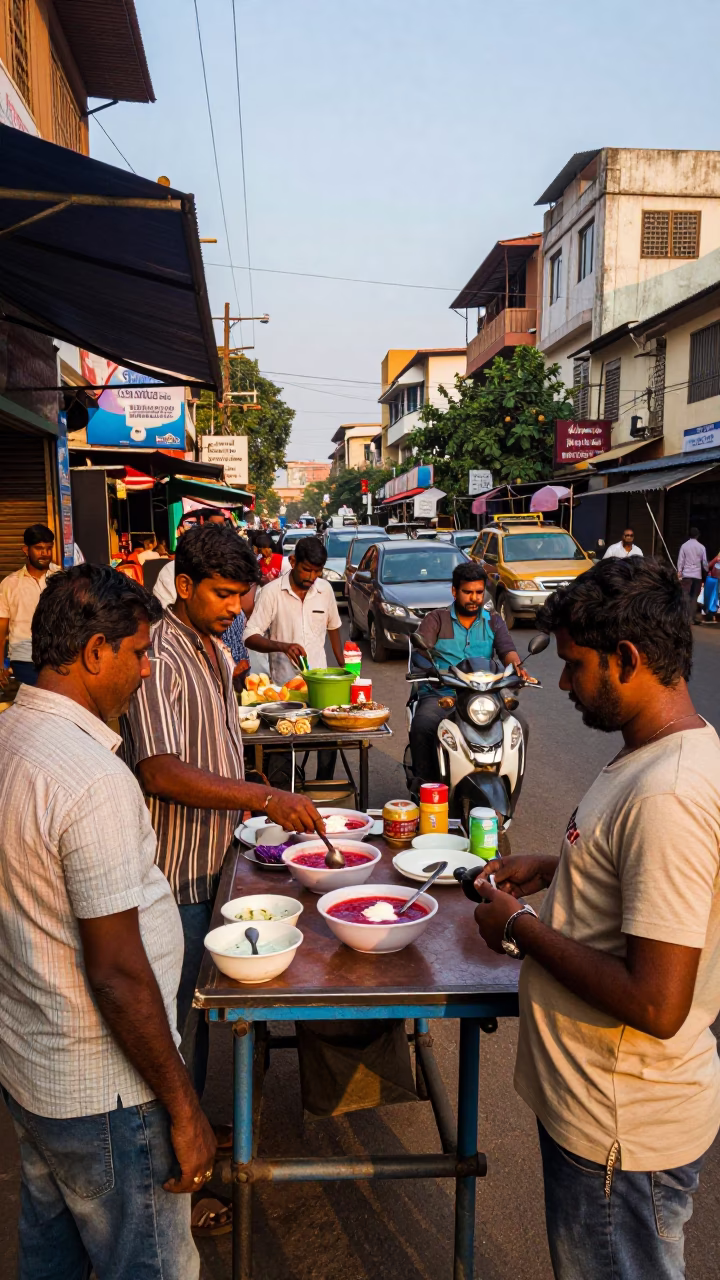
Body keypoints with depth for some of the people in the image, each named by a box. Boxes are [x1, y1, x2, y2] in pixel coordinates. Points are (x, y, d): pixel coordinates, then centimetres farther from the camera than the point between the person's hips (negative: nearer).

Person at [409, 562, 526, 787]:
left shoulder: (493, 622, 18)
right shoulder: (436, 619, 11)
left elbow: (507, 650, 2)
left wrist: (516, 665, -23)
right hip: (439, 695, -2)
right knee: (422, 725, -34)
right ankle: (425, 783, -19)